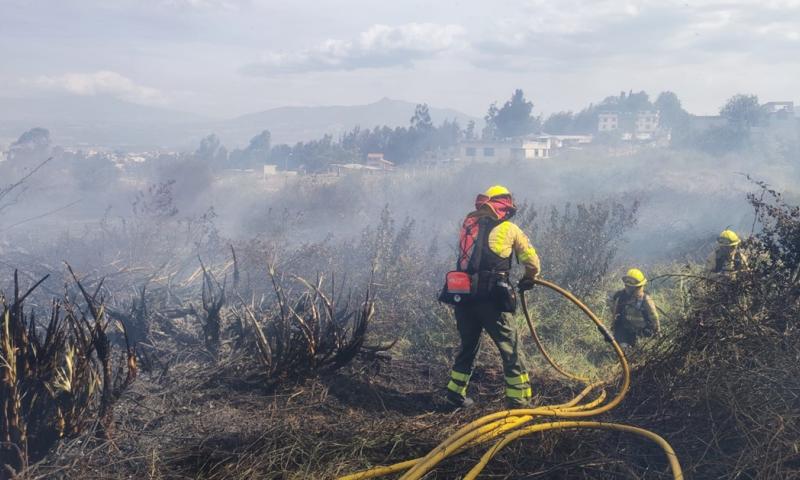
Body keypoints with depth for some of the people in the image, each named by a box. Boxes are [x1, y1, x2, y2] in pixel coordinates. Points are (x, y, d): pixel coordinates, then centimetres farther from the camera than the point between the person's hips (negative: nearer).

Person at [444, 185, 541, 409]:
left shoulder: (467, 225, 15)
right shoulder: (509, 229, 5)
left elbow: (467, 258, 17)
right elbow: (532, 261, 12)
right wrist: (529, 279, 30)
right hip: (491, 298, -5)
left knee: (468, 346, 22)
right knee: (510, 350, 5)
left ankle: (456, 392, 27)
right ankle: (519, 401, 5)